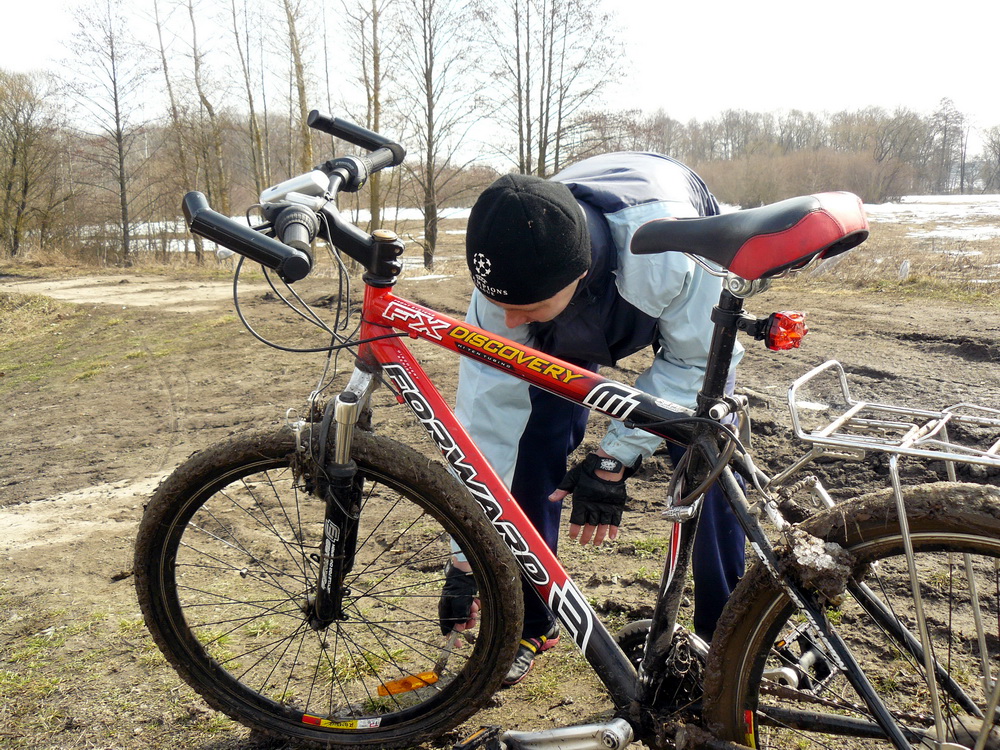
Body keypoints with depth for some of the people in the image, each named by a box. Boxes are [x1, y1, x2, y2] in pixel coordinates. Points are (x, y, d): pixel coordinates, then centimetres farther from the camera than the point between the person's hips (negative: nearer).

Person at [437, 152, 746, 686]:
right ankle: (530, 624, 8)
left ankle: (722, 632, 6)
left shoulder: (665, 246, -47)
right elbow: (485, 416, -29)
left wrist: (614, 458, -31)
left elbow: (697, 361, -28)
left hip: (681, 303, -2)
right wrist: (467, 559, -25)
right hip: (579, 322, 2)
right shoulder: (509, 285, -36)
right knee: (536, 442, -11)